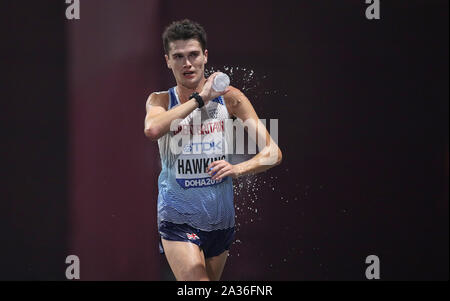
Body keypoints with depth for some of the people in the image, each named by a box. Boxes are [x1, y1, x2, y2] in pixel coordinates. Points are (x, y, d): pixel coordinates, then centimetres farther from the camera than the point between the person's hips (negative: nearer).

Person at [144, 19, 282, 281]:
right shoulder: (161, 100, -1)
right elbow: (152, 129, -27)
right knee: (196, 283, -21)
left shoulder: (229, 98, 0)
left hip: (221, 218, 3)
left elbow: (273, 153, -3)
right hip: (177, 218, -3)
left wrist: (237, 169, -22)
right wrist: (200, 98, -21)